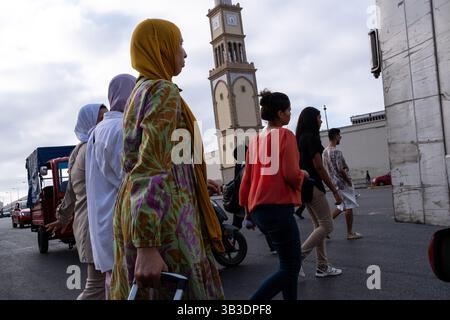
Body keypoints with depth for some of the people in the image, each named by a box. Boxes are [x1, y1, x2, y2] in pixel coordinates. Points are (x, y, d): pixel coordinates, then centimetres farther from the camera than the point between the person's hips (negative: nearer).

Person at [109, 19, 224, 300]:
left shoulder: (139, 93, 18)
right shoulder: (164, 91, -11)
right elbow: (152, 167, -23)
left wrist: (199, 183, 32)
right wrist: (147, 247, -29)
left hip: (137, 216, 9)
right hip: (163, 218, -9)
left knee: (137, 291, 15)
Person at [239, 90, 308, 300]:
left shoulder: (256, 139, 14)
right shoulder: (285, 135, -7)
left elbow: (247, 177, 15)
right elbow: (291, 174, -16)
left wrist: (246, 206, 22)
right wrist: (303, 175, 6)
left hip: (258, 208, 8)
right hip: (278, 208, -8)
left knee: (291, 263, 19)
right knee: (290, 268, 0)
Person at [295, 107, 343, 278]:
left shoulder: (300, 138, 15)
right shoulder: (311, 137, -12)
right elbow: (319, 167, -16)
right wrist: (335, 191, -13)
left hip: (304, 186, 9)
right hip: (313, 186, -9)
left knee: (319, 226, 13)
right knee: (326, 226, -3)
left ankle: (322, 267, 16)